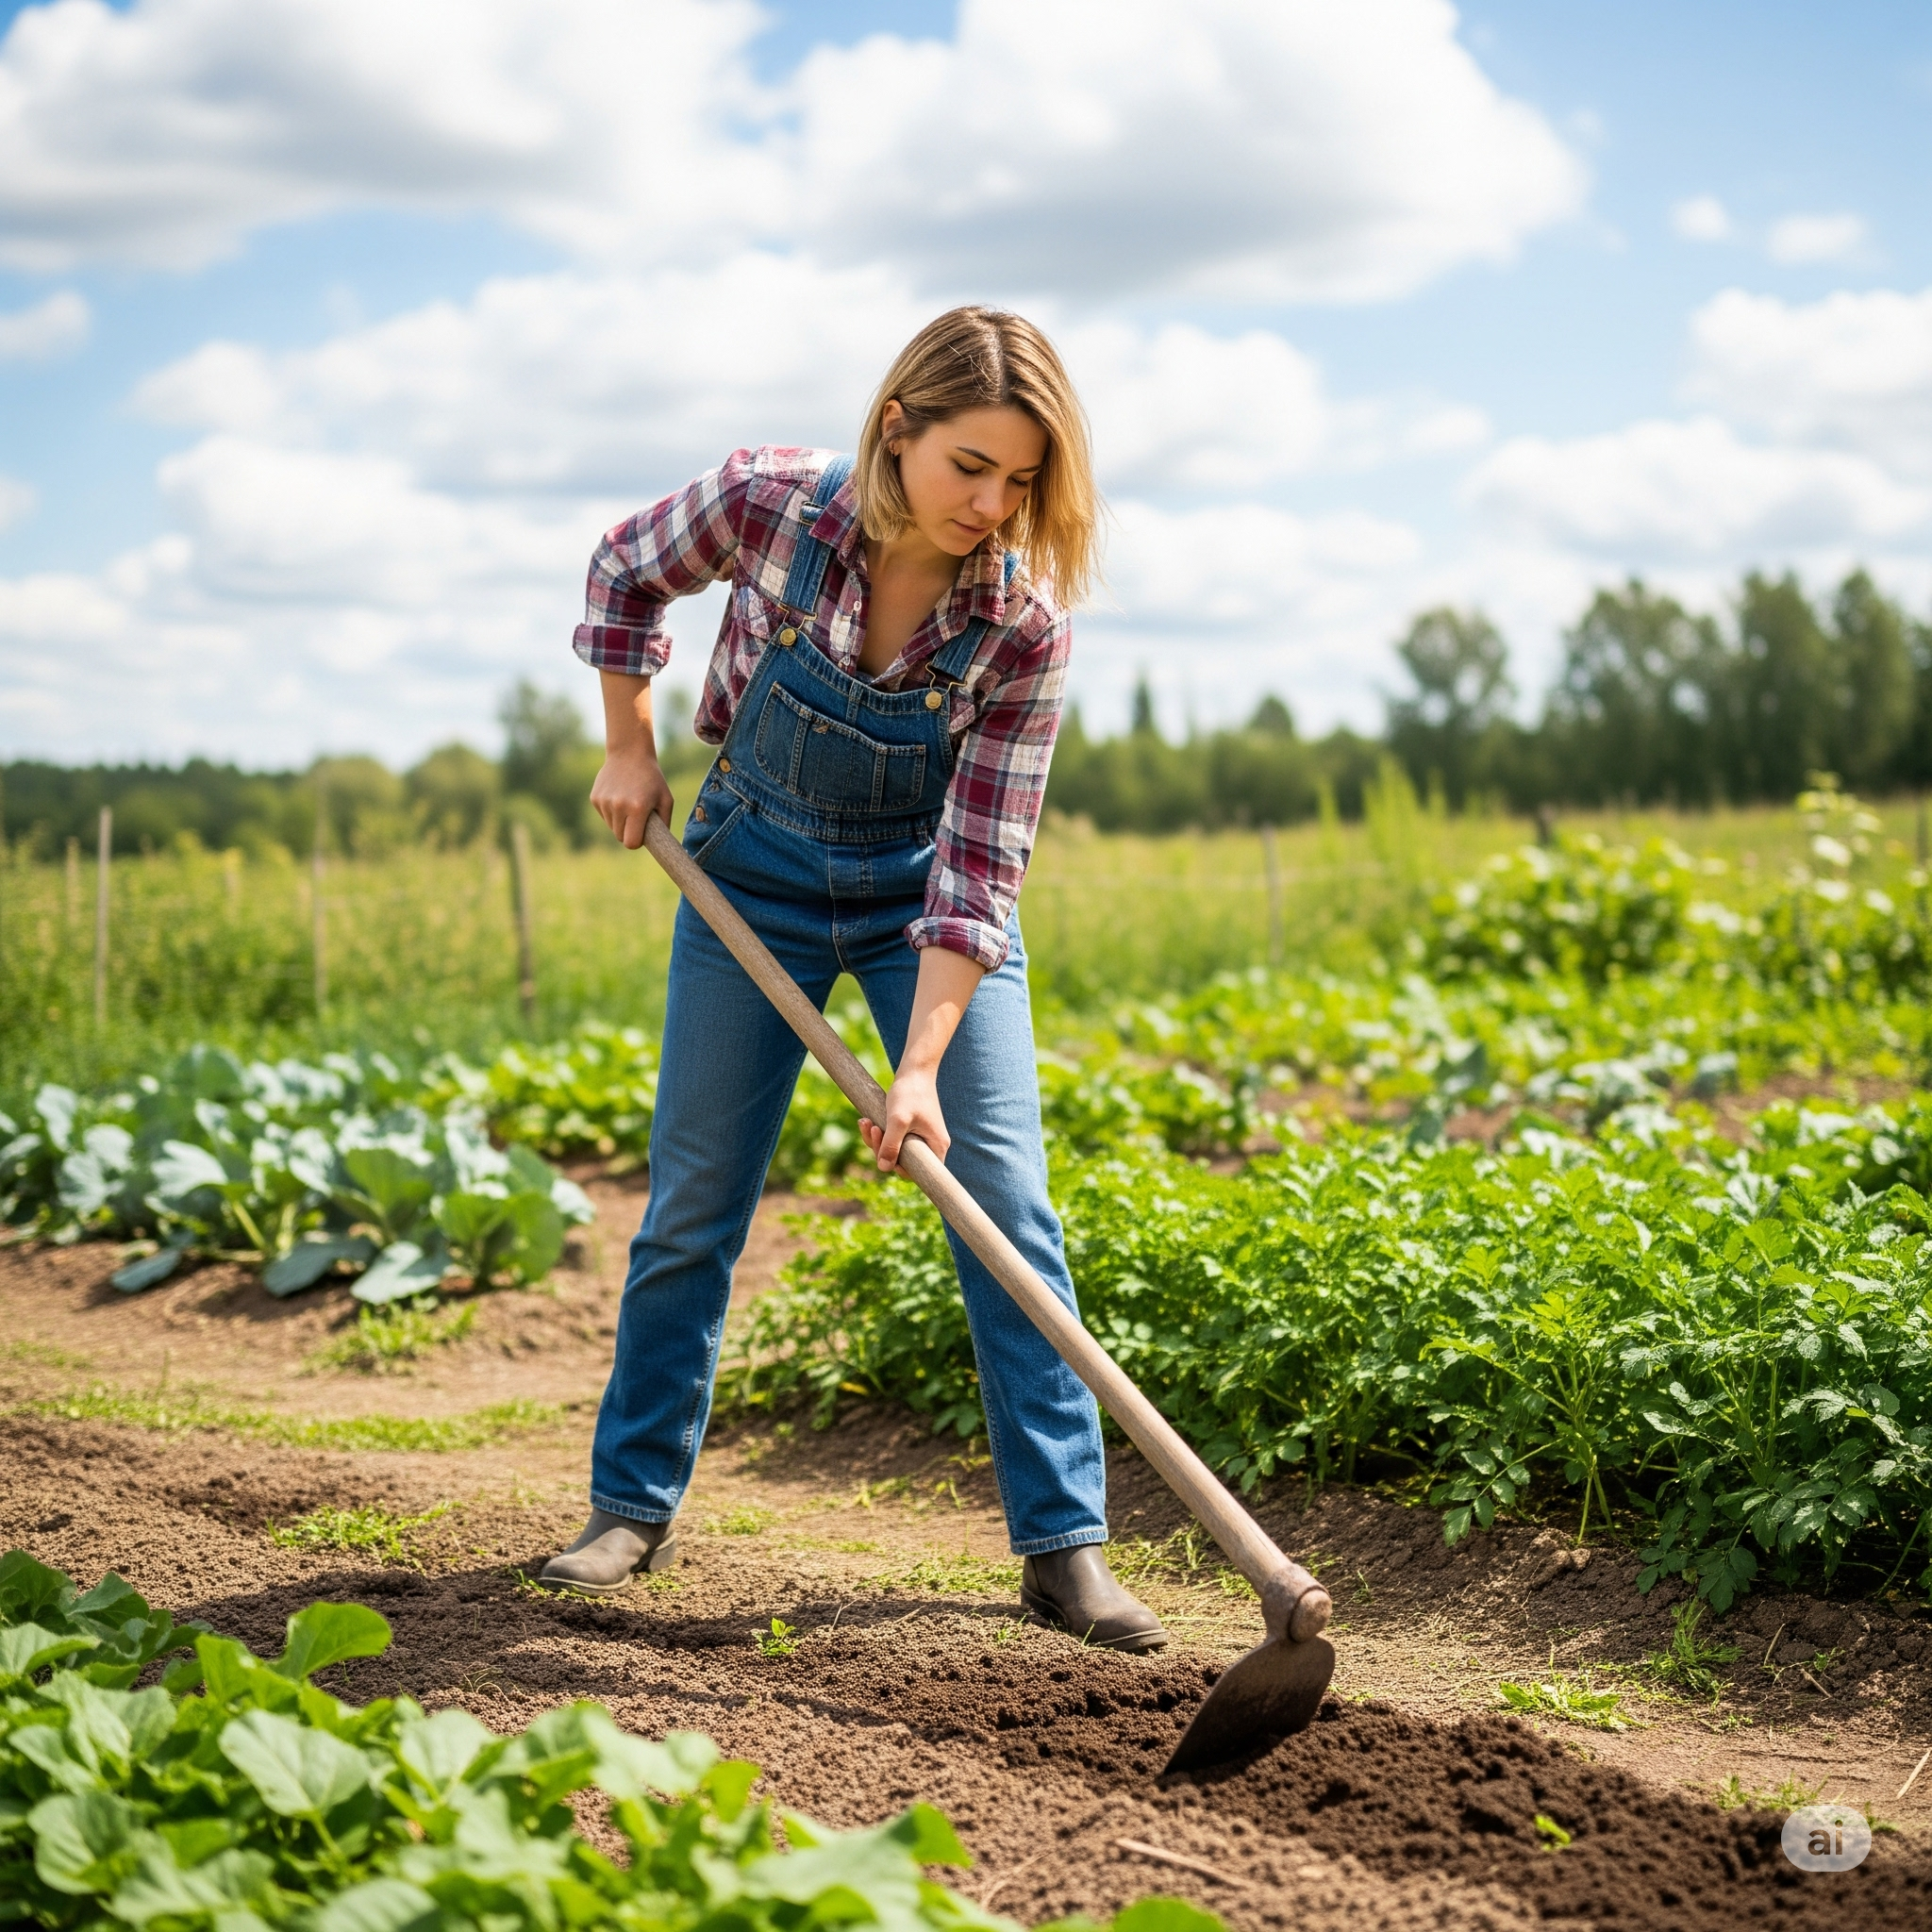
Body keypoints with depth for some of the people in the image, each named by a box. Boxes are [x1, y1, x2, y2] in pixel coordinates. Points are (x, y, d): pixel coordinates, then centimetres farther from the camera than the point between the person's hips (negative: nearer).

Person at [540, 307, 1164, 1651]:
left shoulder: (1024, 626, -24)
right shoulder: (769, 503, -23)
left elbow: (980, 866, -23)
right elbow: (628, 571, -1)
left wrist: (922, 1066, -29)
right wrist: (629, 746, -1)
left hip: (927, 903, 0)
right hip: (755, 874, 1)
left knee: (1005, 1197, -9)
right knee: (695, 1200, 4)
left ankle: (1064, 1545, -2)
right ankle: (635, 1505, 20)